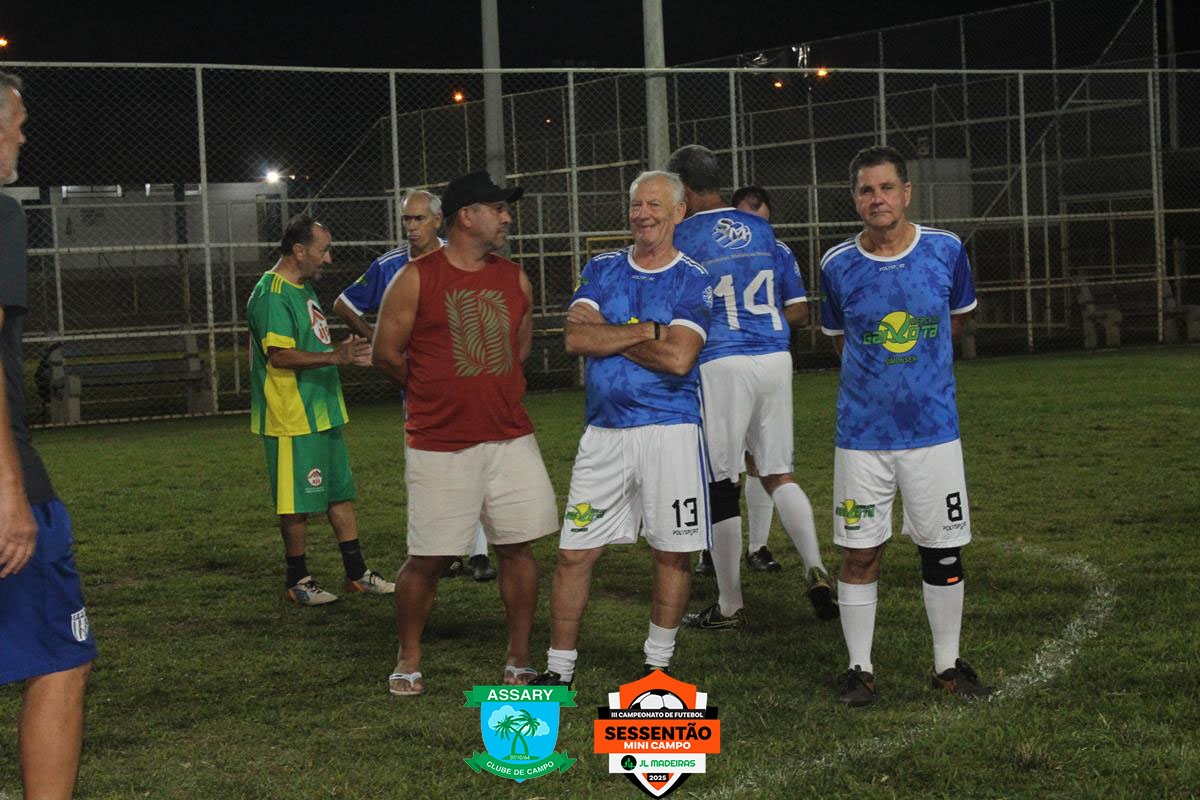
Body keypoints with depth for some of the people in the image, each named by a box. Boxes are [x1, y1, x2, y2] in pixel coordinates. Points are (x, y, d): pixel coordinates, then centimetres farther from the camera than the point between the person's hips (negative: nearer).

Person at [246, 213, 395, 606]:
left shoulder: (303, 288, 16)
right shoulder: (272, 295, -16)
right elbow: (279, 354, -26)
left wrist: (346, 352, 17)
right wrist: (334, 356, -32)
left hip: (323, 412, 10)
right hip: (292, 419, -10)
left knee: (341, 493, 13)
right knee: (298, 503, 0)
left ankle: (357, 573, 21)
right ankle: (298, 581, 11)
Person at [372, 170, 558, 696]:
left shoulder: (515, 280, 9)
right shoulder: (416, 279, -6)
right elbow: (386, 354, 0)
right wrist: (438, 395, 10)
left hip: (511, 438, 4)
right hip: (439, 446, -4)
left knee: (518, 547, 3)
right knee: (428, 557, 0)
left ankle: (520, 659, 15)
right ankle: (408, 660, 18)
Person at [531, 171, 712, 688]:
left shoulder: (694, 282, -1)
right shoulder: (601, 270, 10)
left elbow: (678, 359, -15)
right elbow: (575, 338, -5)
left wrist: (605, 335, -7)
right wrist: (649, 330, -10)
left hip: (671, 431, -3)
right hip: (604, 434, 3)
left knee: (672, 554, 5)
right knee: (575, 553, 1)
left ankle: (658, 664, 22)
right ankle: (559, 669, 12)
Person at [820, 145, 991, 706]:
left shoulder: (946, 250, -3)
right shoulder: (838, 265, -4)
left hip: (934, 429, 1)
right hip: (862, 434, 0)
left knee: (943, 552, 6)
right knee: (860, 553, 3)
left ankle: (948, 665, 21)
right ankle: (859, 668, 16)